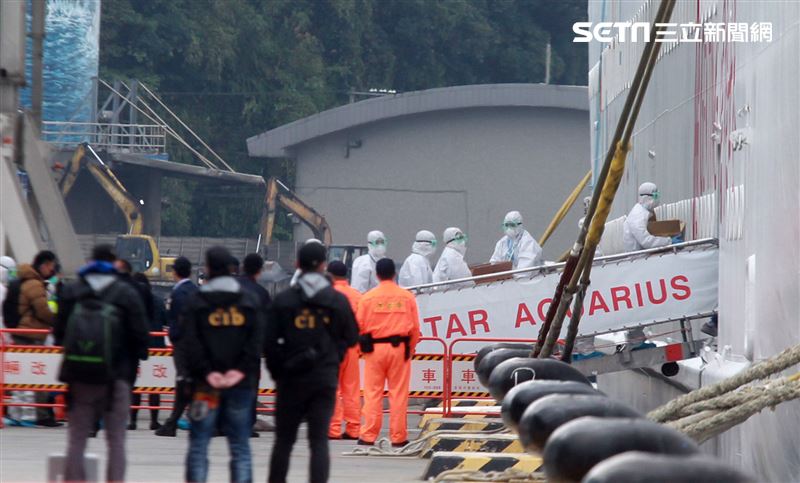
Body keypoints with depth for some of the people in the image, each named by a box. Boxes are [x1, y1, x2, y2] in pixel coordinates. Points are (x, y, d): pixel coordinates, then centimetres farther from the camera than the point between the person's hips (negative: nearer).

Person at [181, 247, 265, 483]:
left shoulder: (196, 302, -1)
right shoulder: (250, 302, 5)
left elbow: (190, 344, -9)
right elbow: (257, 341, -3)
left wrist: (206, 372, -10)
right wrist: (241, 370, -8)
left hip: (206, 384, -2)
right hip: (242, 384, 2)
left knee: (199, 444, 4)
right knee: (240, 446, 5)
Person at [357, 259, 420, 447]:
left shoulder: (368, 297, -2)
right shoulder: (407, 297, 1)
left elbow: (359, 325, -1)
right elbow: (415, 328, 3)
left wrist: (364, 346, 15)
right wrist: (410, 349, 16)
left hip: (374, 348, 0)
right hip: (399, 347, 1)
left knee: (373, 394, 3)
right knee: (398, 394, 4)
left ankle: (368, 436, 1)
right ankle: (398, 437, 5)